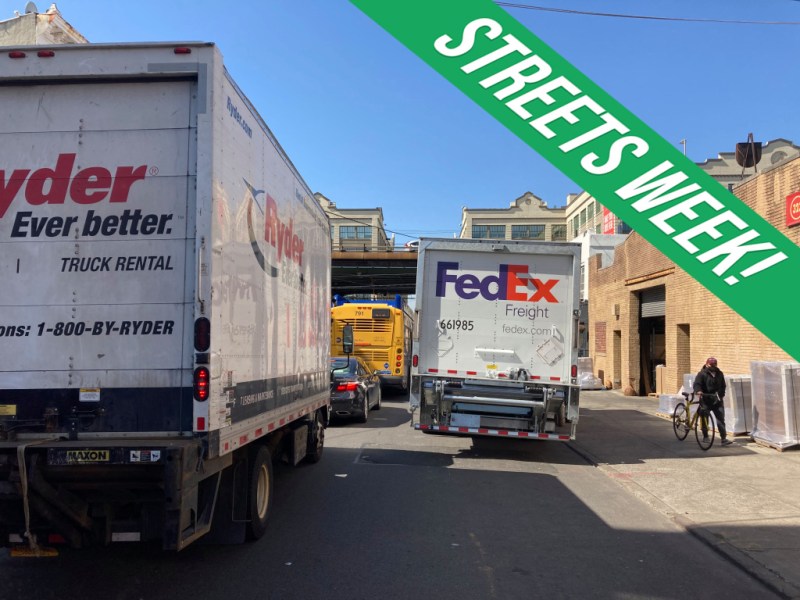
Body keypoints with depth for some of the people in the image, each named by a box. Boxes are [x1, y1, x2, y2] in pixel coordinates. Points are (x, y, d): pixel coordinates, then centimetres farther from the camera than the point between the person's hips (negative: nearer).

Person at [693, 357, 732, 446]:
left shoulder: (719, 374, 11)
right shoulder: (702, 374, -6)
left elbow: (723, 385, 21)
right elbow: (697, 384, -16)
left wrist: (721, 394, 7)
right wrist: (698, 391, -36)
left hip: (717, 400, 4)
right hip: (706, 400, -4)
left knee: (721, 419, -3)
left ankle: (724, 439, -3)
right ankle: (705, 437, 21)